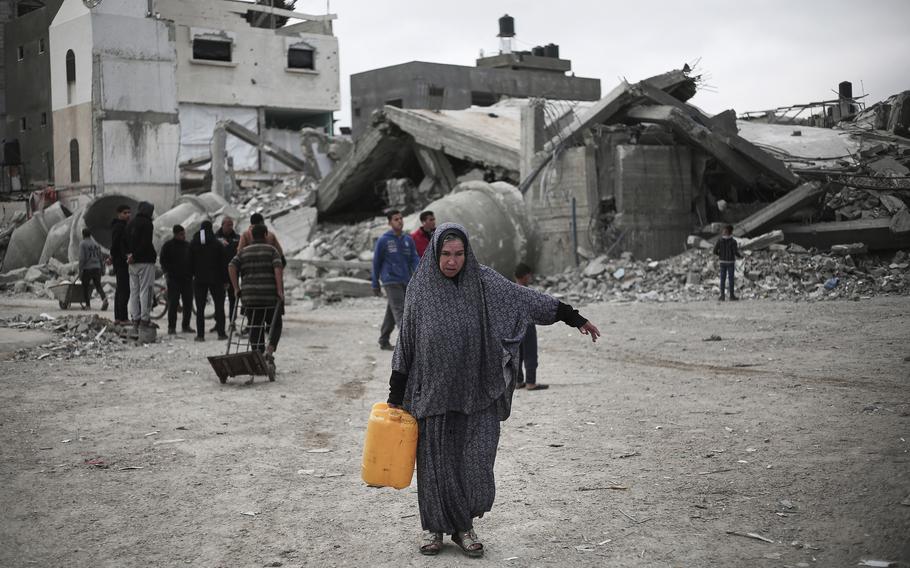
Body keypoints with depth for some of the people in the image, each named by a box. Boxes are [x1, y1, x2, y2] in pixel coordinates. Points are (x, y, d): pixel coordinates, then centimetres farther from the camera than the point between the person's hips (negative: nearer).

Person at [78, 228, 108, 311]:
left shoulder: (82, 244, -4)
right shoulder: (96, 244, 13)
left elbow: (81, 258, -12)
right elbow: (101, 257, 13)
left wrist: (80, 270, -9)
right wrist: (101, 268, 21)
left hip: (87, 268, -5)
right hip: (97, 267, 5)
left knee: (85, 286, 7)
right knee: (98, 285, 6)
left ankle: (88, 305, 8)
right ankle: (104, 298, -20)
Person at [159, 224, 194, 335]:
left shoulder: (188, 246, 14)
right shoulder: (168, 246, 2)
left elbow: (192, 261, 20)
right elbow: (163, 262, 1)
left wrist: (192, 273, 8)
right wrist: (167, 273, -10)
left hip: (187, 279, 4)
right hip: (174, 279, -4)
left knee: (188, 303, 3)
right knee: (173, 303, -5)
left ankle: (186, 326, 13)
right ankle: (171, 327, -1)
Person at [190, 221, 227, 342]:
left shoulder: (193, 245, 2)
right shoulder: (217, 244, -4)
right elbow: (222, 263, -3)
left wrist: (192, 276, 13)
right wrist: (223, 280, 2)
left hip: (199, 279, 1)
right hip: (215, 279, -1)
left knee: (200, 307, 3)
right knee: (219, 305, 6)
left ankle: (200, 334, -2)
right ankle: (221, 332, 2)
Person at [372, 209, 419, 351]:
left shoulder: (408, 240, 9)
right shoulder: (383, 241, -4)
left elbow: (414, 260, 2)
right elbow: (376, 263, 3)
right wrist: (375, 285, 6)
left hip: (405, 283, 5)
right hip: (391, 282, -5)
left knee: (392, 313, 13)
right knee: (400, 311, -15)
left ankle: (384, 341, 24)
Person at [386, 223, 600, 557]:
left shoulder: (483, 281, -3)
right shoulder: (419, 289, -3)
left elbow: (528, 299, 2)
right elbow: (406, 344, 1)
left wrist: (575, 319, 1)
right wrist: (396, 396, 2)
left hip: (476, 393, 1)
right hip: (434, 393, 0)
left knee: (474, 461, 1)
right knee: (436, 463, 6)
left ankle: (464, 526, 20)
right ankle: (436, 528, 25)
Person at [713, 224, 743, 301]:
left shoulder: (720, 240, -5)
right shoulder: (733, 241, -14)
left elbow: (715, 251, -5)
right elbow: (736, 252, -15)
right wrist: (740, 256, 7)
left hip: (722, 262, 3)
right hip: (730, 262, -3)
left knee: (722, 279, 9)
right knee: (731, 279, 5)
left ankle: (722, 296, 9)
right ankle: (732, 296, 10)